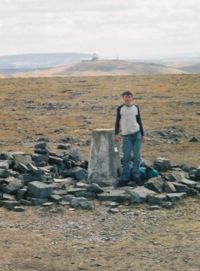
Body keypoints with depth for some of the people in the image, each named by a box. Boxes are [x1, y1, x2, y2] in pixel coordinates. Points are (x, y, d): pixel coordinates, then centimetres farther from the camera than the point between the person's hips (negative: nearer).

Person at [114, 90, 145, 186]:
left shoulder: (136, 107, 7)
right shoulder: (120, 108, 2)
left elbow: (139, 121, 11)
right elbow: (117, 122, 4)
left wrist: (142, 134, 9)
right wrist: (116, 134, -6)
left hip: (136, 133, 2)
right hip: (126, 135, -2)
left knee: (137, 156, 0)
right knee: (126, 157, -4)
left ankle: (136, 175, 7)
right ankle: (125, 178, -1)